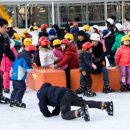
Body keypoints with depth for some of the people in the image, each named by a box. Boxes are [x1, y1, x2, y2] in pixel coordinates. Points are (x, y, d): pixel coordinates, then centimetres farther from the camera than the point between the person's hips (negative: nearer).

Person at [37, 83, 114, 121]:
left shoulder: (41, 93, 18)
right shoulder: (50, 89, 41)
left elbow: (42, 107, 10)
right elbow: (58, 103, 45)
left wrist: (48, 114, 27)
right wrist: (54, 113, 45)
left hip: (62, 97, -8)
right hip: (69, 93, 8)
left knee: (65, 115, -18)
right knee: (85, 103, 7)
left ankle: (80, 112, -44)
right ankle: (106, 105, -4)